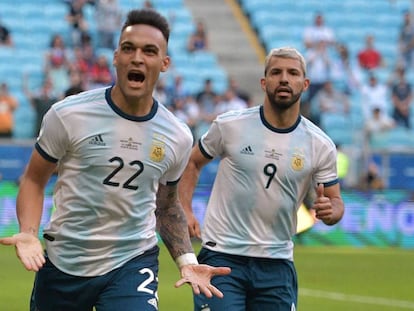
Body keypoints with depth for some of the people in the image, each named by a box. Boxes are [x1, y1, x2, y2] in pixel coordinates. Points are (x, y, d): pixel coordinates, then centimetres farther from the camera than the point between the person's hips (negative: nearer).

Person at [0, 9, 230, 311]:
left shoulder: (177, 137, 0)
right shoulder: (69, 115, -10)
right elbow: (34, 180, 1)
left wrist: (187, 260, 3)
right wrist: (29, 232, -16)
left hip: (133, 263, 1)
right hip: (63, 263, -1)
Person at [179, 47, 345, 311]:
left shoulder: (321, 146, 0)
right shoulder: (229, 125, -3)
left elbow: (336, 201, 8)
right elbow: (193, 162, 11)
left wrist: (330, 210, -16)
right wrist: (185, 211, -3)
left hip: (277, 263, 2)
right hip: (222, 256, -2)